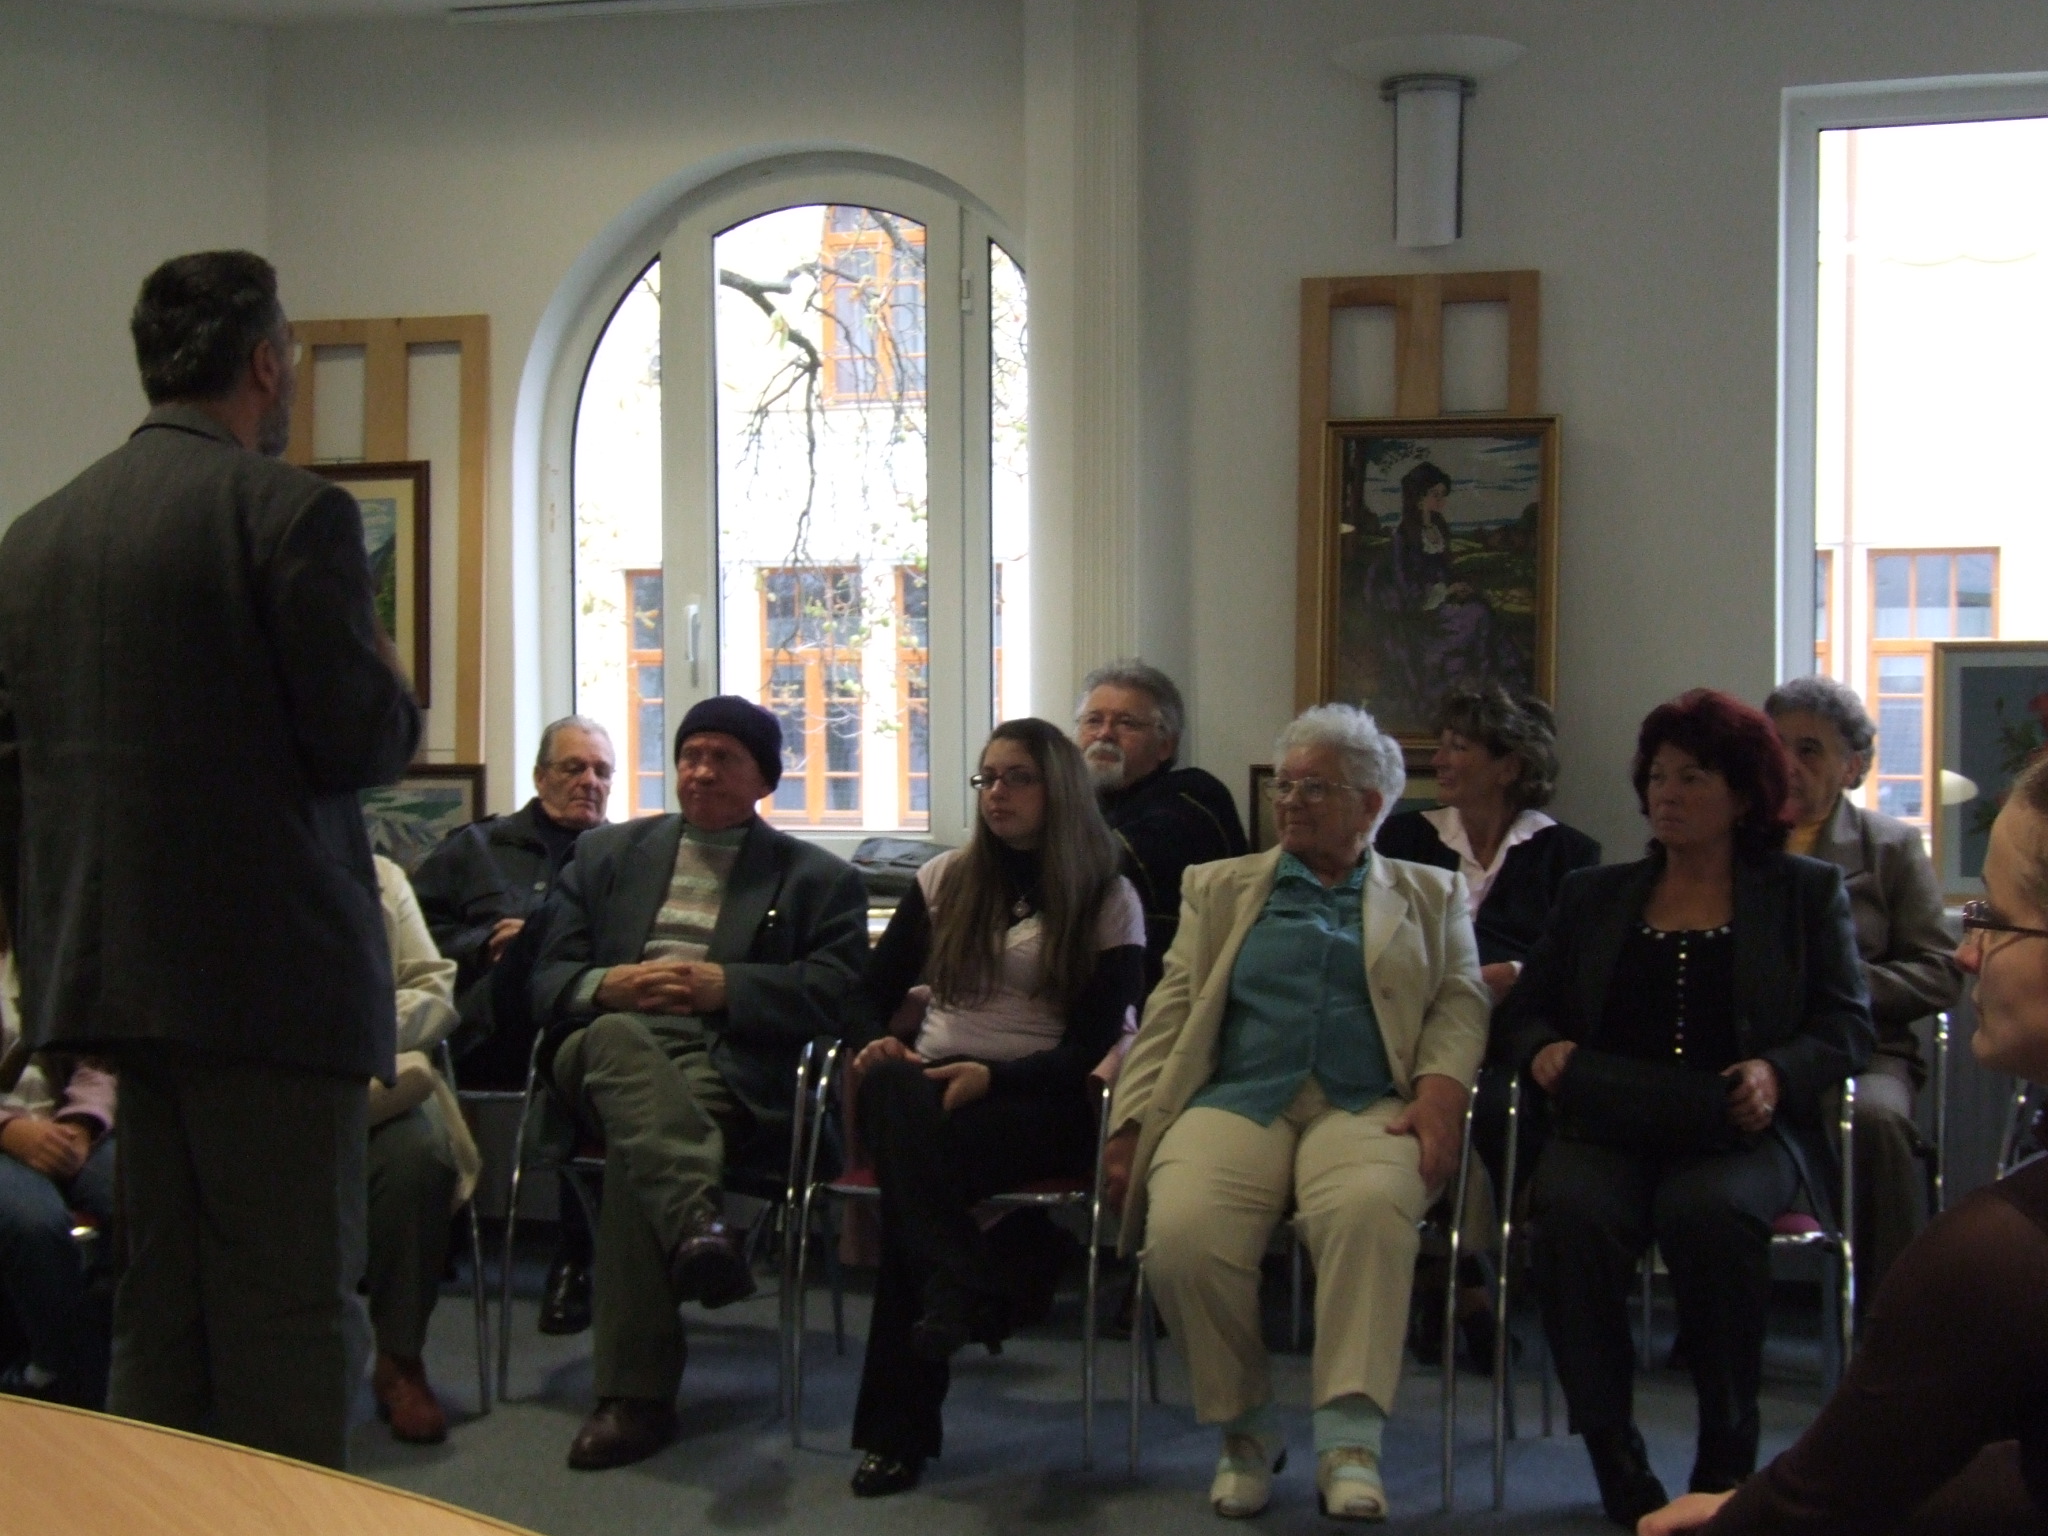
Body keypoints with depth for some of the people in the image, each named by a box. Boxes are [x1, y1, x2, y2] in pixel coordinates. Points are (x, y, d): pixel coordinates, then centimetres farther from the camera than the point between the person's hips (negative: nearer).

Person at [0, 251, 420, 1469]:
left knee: (161, 1306, 15)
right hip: (269, 968, -7)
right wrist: (396, 694, 8)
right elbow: (359, 741, -15)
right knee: (289, 1314, -1)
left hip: (103, 962, 7)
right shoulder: (291, 509, -10)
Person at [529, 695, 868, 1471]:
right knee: (618, 1038, -36)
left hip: (730, 1068, -2)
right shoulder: (607, 854, 27)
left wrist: (725, 987, -10)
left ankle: (636, 1395, -37)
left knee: (634, 1147, -35)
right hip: (608, 1050, 2)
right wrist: (609, 987, -6)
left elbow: (839, 991, 3)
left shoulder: (818, 878, 19)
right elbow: (548, 979, 17)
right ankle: (699, 1223, -58)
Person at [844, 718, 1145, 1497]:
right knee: (893, 1090, -37)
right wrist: (872, 1044, -10)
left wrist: (991, 1075, -22)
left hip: (1040, 1104, -3)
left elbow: (1091, 1046, -4)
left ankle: (899, 1431, -38)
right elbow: (872, 991, 15)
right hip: (929, 1086, 3)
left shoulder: (1109, 901, 6)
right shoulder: (946, 878, 18)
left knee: (912, 1169, -35)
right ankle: (975, 1289, -47)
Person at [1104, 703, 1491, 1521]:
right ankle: (1246, 1429, -8)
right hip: (1238, 1099, 1)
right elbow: (1171, 1009, 16)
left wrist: (1440, 1089, -11)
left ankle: (1349, 1440, -31)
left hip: (1365, 1106, -1)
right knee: (1181, 1236, -30)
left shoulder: (1430, 895, 23)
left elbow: (1459, 1002, 10)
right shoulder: (1221, 887, 25)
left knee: (1368, 1208, -37)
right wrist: (1132, 1126, 3)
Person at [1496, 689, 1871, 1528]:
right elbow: (1524, 1008, 23)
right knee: (1571, 1211, -33)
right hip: (1607, 1127, 2)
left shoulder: (1804, 891, 16)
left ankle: (1727, 1458, -18)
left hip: (1740, 1133, -2)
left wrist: (1779, 1073, -12)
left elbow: (1846, 1025, 8)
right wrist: (1544, 1049, -1)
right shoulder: (1592, 896, 23)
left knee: (1709, 1211, -37)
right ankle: (1614, 1458, -21)